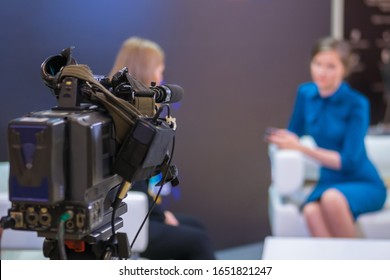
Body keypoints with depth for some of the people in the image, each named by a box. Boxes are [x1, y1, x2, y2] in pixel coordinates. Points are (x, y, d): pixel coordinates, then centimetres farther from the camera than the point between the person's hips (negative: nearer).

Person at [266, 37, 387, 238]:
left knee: (332, 197, -37)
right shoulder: (306, 93, 2)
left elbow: (348, 161, -16)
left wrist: (301, 148, -20)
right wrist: (281, 140, -6)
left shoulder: (357, 104, -12)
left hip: (363, 185, -3)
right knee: (311, 211, -33)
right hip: (328, 182, 3)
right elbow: (295, 133, 16)